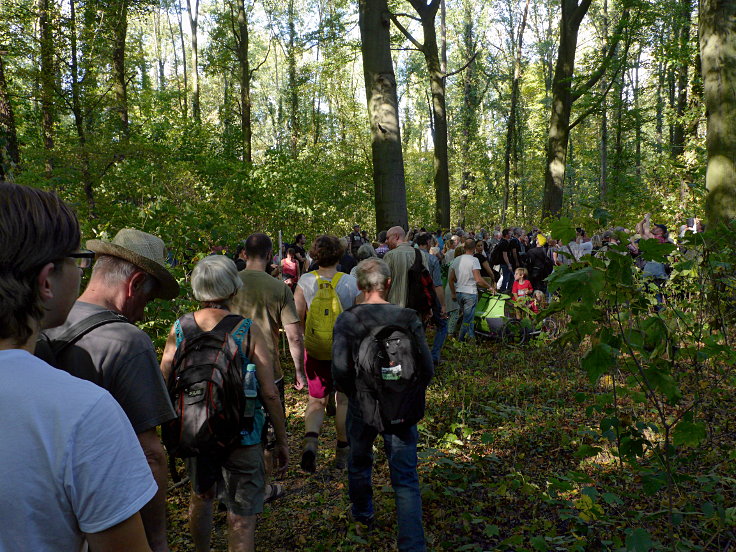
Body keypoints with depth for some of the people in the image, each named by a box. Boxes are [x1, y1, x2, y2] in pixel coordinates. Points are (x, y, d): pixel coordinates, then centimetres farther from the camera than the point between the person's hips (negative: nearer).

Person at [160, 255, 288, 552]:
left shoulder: (179, 328, -6)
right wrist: (282, 440, -3)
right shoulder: (248, 330, -15)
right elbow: (269, 392, -15)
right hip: (240, 436, -4)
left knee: (200, 496, 29)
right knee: (241, 519, 8)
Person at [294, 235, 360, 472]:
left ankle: (310, 441, -9)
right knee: (344, 399, 15)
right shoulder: (350, 283, -11)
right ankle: (342, 452, 25)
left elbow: (296, 317, -8)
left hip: (314, 349, 1)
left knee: (316, 400, 15)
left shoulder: (305, 282, -9)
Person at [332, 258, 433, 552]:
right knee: (406, 480, 6)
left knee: (359, 462, 27)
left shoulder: (346, 320, -13)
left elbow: (340, 370, -15)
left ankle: (362, 513, 51)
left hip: (362, 405, 1)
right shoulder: (407, 318, -12)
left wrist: (354, 393, 5)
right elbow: (427, 368, -10)